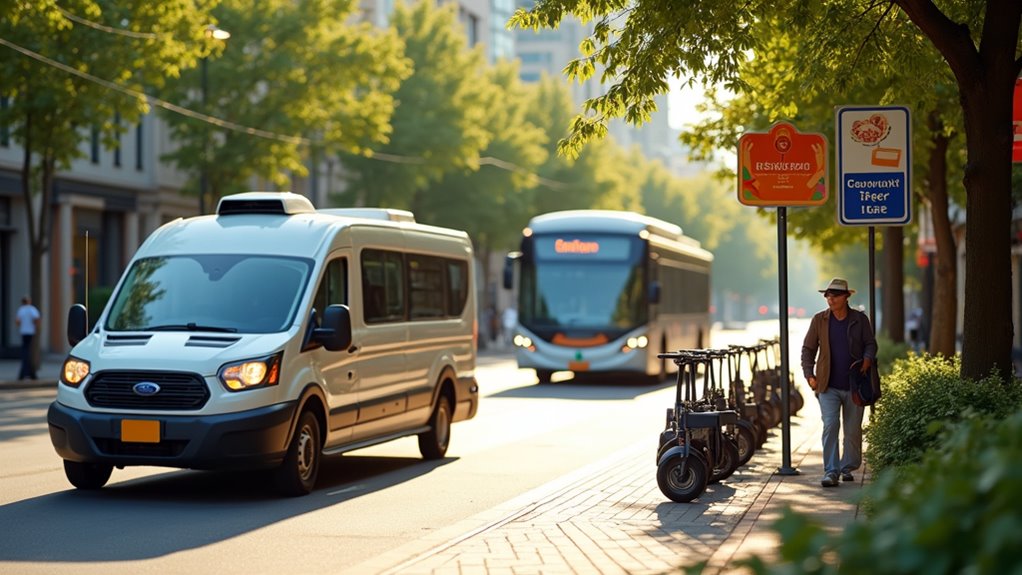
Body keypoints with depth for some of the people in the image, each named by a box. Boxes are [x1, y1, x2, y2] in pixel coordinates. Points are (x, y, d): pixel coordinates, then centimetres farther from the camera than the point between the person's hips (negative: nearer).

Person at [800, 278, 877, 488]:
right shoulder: (819, 320, 4)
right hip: (828, 386, -1)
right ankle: (831, 472, -12)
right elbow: (808, 349, 8)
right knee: (830, 425, -12)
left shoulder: (860, 319, 3)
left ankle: (848, 468, 25)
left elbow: (870, 343, 7)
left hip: (854, 384, 1)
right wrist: (809, 374, -3)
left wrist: (868, 359, -15)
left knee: (853, 429, 8)